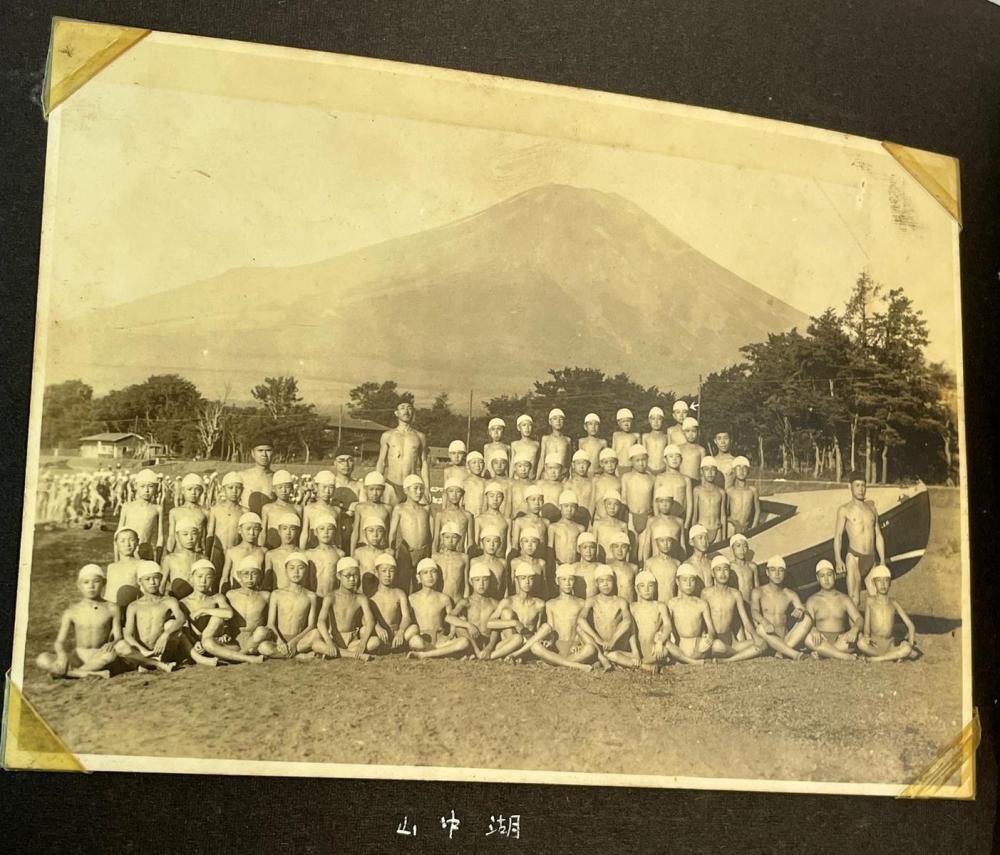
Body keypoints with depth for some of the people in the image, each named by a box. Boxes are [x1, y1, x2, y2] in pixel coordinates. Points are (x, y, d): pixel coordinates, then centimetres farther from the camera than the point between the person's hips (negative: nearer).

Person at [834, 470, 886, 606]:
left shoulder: (871, 508, 15)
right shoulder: (844, 509, 2)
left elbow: (878, 536, 18)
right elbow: (838, 536, -4)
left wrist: (882, 561, 13)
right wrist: (838, 560, -16)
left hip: (871, 559, 5)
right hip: (854, 558, -5)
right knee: (854, 601, -10)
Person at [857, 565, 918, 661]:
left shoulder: (894, 603, 9)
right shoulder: (870, 601, 4)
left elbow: (910, 625, 8)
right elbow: (867, 625, 1)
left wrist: (911, 643, -7)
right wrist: (866, 637, -22)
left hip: (890, 645, 2)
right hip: (874, 645, -2)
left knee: (907, 649, -31)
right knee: (861, 643, -37)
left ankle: (876, 659, -21)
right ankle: (893, 656, -19)